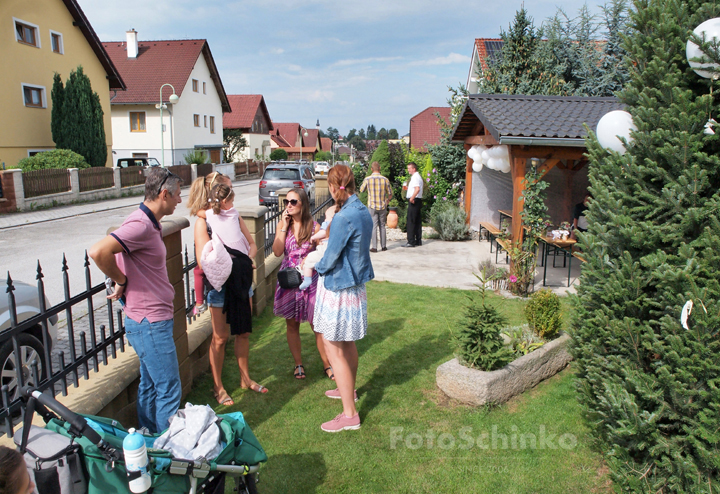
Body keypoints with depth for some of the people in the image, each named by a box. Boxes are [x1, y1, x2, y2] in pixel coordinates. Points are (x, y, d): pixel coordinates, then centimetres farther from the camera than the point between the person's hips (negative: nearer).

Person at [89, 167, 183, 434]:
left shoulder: (149, 223, 11)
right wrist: (121, 281, -17)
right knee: (169, 391, -1)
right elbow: (98, 252, -33)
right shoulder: (141, 225, -21)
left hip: (151, 321, 10)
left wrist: (121, 281, 11)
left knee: (150, 385, 20)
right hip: (150, 323, -10)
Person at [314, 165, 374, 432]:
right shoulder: (363, 212, 3)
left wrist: (315, 267, 2)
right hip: (355, 284, 9)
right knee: (348, 344, 25)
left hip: (338, 288, -9)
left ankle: (350, 414, 6)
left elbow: (331, 259, -18)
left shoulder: (343, 217, -24)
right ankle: (348, 389, 45)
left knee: (334, 349, -1)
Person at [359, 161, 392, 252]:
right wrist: (387, 200, 24)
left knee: (373, 226, 0)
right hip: (383, 206, 2)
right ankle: (383, 246, 17)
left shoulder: (367, 179, -7)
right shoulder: (385, 179, -3)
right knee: (382, 225, 12)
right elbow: (390, 194, 5)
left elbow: (361, 190, 10)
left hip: (372, 206, -1)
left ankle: (374, 247, -3)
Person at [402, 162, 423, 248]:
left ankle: (411, 242, -8)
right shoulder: (418, 176, 19)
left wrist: (412, 198, -25)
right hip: (418, 201, 10)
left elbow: (417, 189, -28)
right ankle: (418, 240, 15)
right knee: (418, 221, 11)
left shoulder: (415, 177, -14)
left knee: (411, 222, -8)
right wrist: (408, 187, 18)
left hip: (414, 201, -10)